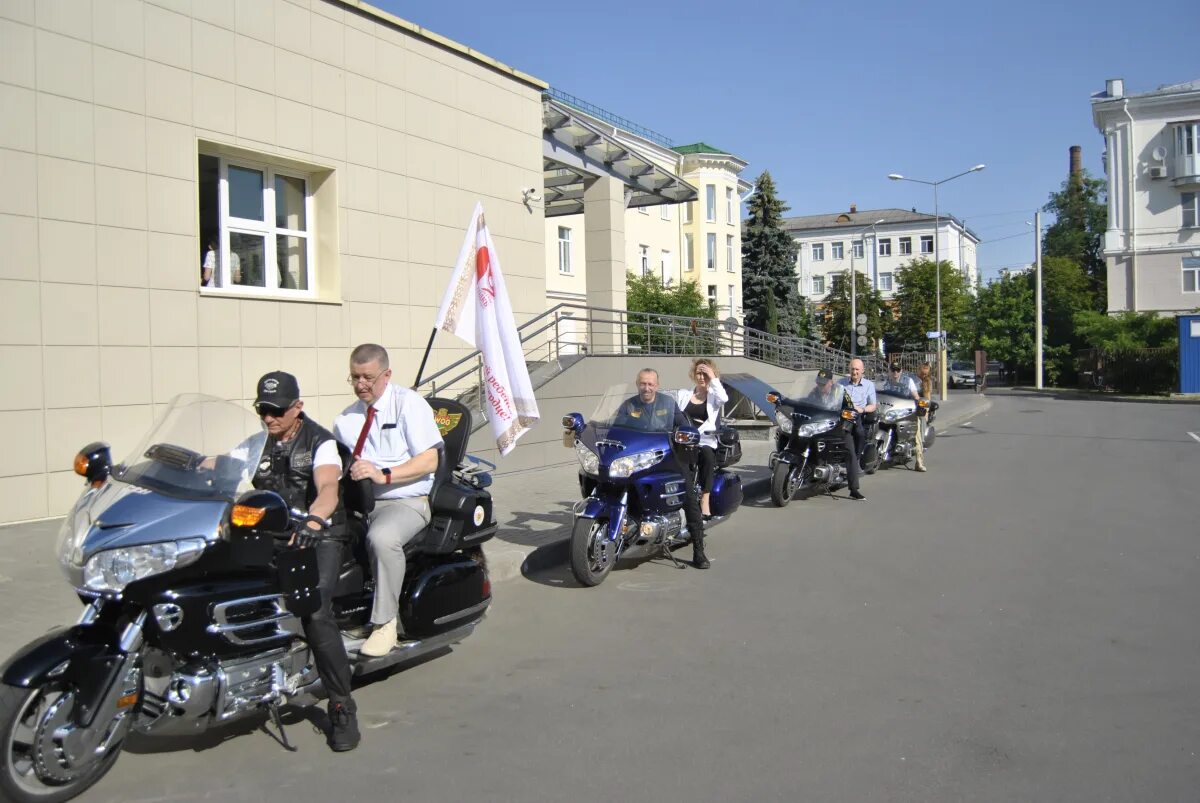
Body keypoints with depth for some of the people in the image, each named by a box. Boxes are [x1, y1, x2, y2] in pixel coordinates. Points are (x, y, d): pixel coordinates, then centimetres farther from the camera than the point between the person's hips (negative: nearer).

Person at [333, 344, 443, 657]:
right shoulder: (345, 419, 19)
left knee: (382, 537, -36)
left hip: (405, 502, -5)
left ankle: (385, 623, -22)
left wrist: (384, 475, -21)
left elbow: (429, 461, -9)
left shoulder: (408, 403, -1)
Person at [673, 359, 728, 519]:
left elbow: (724, 398, -9)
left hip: (705, 441, -1)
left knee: (707, 454, -36)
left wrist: (714, 378, -2)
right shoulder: (682, 394, 22)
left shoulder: (714, 396, 16)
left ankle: (705, 500, -37)